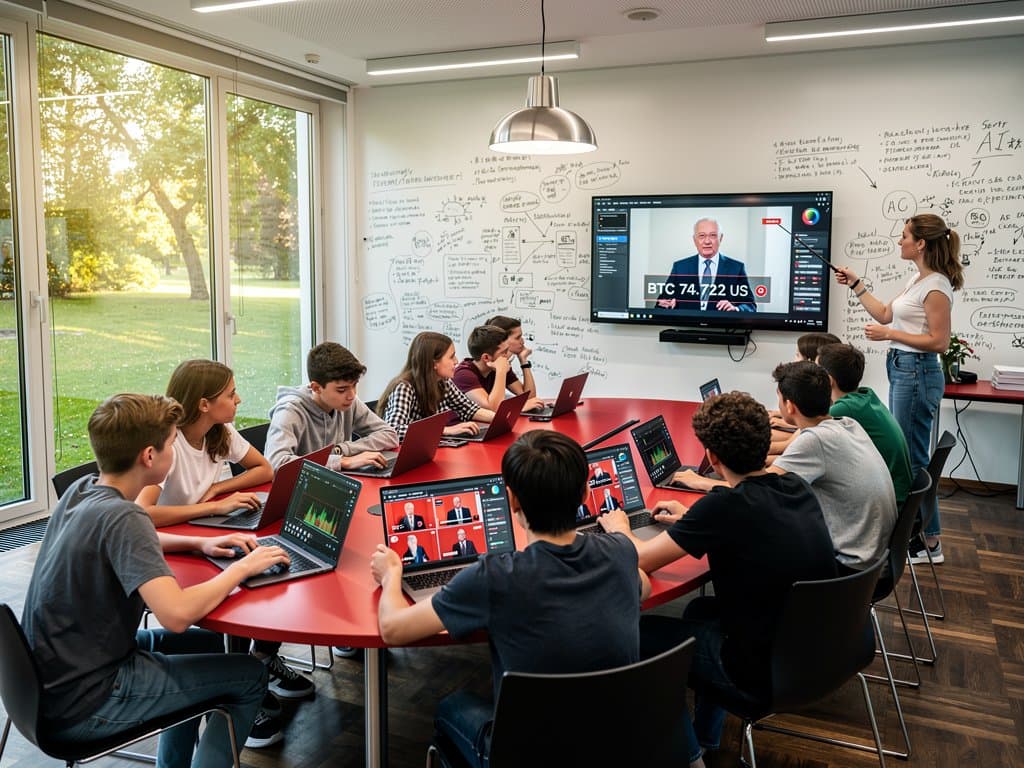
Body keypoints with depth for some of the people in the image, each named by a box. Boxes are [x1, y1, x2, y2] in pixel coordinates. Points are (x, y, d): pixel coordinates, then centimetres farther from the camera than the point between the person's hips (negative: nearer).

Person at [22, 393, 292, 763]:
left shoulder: (80, 490, -1)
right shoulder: (122, 517, -27)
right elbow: (176, 615, -38)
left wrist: (200, 543, 6)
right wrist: (242, 567, -21)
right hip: (80, 705, -9)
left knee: (205, 642, 25)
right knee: (251, 675, 2)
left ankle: (174, 762, 37)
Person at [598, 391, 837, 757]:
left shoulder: (724, 506, -26)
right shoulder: (797, 488, -4)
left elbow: (640, 560, -15)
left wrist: (618, 527, 6)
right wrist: (691, 520, 21)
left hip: (765, 669, -7)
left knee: (637, 631, 10)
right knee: (700, 609, 29)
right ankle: (705, 738, 40)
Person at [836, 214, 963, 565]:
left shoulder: (936, 286, -17)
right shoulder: (917, 279, 12)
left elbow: (939, 341, -20)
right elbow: (885, 314, 19)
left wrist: (889, 334, -20)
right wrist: (855, 284, 18)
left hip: (917, 373, -10)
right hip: (902, 370, 10)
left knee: (912, 458, -4)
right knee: (903, 454, 14)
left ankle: (930, 543, 6)